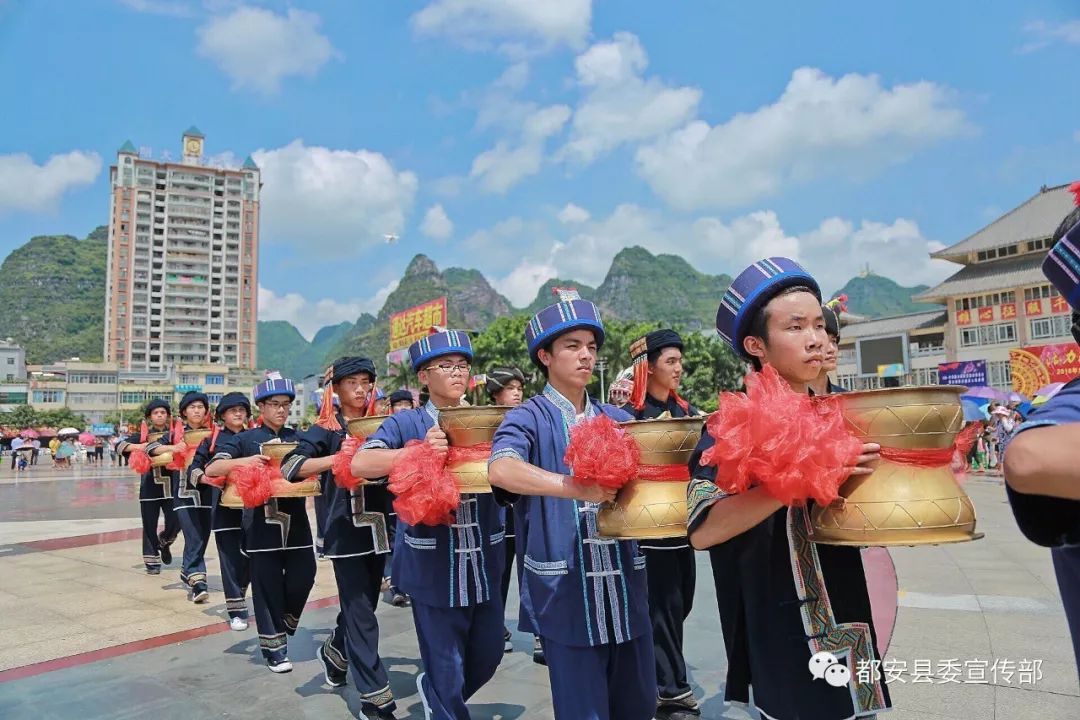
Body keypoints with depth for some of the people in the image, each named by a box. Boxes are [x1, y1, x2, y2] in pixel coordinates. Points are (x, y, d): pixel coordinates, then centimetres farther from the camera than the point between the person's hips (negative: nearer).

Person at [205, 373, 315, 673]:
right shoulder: (246, 439, 1)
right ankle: (273, 644, 18)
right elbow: (211, 469, -6)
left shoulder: (300, 438, 9)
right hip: (262, 522, -2)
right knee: (267, 585, 3)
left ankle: (285, 624, 32)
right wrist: (243, 461, -23)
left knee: (303, 576, 3)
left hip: (296, 519, 3)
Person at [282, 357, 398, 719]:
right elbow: (291, 467, -15)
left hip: (378, 526, 5)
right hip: (346, 529, -5)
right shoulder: (326, 430, -3)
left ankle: (334, 652, 44)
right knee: (360, 613, -4)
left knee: (363, 604, 16)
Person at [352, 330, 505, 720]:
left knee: (488, 655, 18)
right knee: (448, 669, 5)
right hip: (433, 564, -5)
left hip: (483, 562, 5)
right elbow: (359, 464, -17)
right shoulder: (406, 424, -5)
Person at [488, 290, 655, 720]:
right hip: (564, 591, -5)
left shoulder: (617, 420, 10)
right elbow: (500, 469, -25)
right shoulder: (530, 418, -6)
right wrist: (574, 487, -37)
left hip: (624, 587, 5)